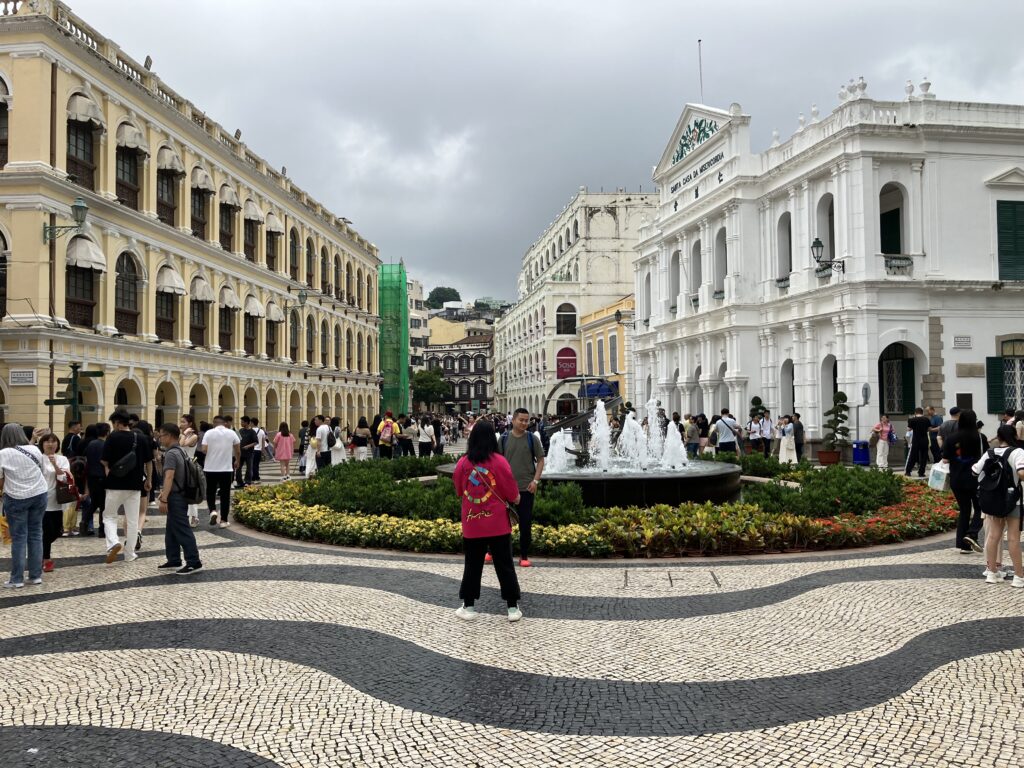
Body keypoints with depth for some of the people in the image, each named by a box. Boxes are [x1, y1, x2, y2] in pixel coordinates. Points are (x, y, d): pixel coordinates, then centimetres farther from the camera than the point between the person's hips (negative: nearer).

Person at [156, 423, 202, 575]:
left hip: (176, 497, -10)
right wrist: (164, 492, 29)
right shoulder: (180, 451, 15)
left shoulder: (171, 454, -17)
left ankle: (194, 562, -5)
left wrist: (164, 499, -29)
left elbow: (169, 477, -26)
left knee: (182, 530, -7)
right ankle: (174, 560, 22)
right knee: (171, 531, 16)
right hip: (180, 494, 10)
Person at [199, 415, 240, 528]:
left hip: (211, 468, 0)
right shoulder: (231, 433, 0)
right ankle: (224, 520, 7)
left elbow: (203, 449, -9)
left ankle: (212, 511, -9)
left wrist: (210, 453, 13)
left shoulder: (209, 433, -4)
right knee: (225, 494, 6)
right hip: (227, 468, 0)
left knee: (210, 492, 15)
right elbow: (238, 451, 3)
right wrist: (237, 461, 21)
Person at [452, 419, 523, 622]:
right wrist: (514, 498, 15)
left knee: (472, 565, 13)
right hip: (498, 524, -2)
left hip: (471, 524, 2)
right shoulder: (499, 461, -12)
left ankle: (468, 606, 18)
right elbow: (513, 495, -6)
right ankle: (513, 608, 10)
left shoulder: (462, 463, -5)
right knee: (505, 565, 7)